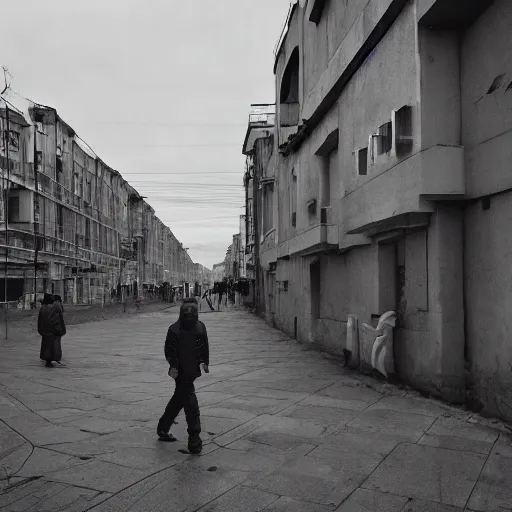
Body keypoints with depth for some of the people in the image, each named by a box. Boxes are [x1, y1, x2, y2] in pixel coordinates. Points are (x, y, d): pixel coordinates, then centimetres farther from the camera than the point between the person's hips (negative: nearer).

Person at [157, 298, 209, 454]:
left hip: (193, 370, 7)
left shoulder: (200, 327, 6)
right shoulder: (175, 330, -13)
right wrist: (173, 366, -24)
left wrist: (204, 362, 12)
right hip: (182, 372, -7)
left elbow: (204, 346, 17)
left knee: (179, 399, 19)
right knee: (190, 400, -10)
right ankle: (194, 438, -5)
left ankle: (163, 428, 38)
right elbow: (170, 351, -15)